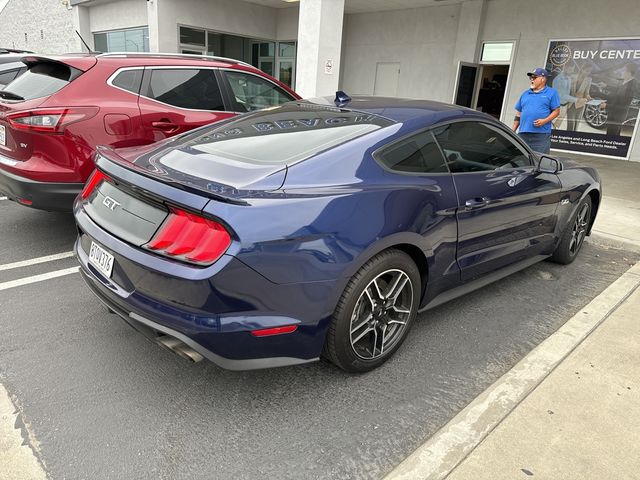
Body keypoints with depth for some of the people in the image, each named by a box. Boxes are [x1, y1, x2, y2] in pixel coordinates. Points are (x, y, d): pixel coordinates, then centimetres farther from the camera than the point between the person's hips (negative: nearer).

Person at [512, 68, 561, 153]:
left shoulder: (551, 93, 7)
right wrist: (513, 131, 13)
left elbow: (556, 111, 2)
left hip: (542, 134, -4)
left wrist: (544, 121, -15)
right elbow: (518, 114, 21)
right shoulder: (525, 94, 21)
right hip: (523, 134, 5)